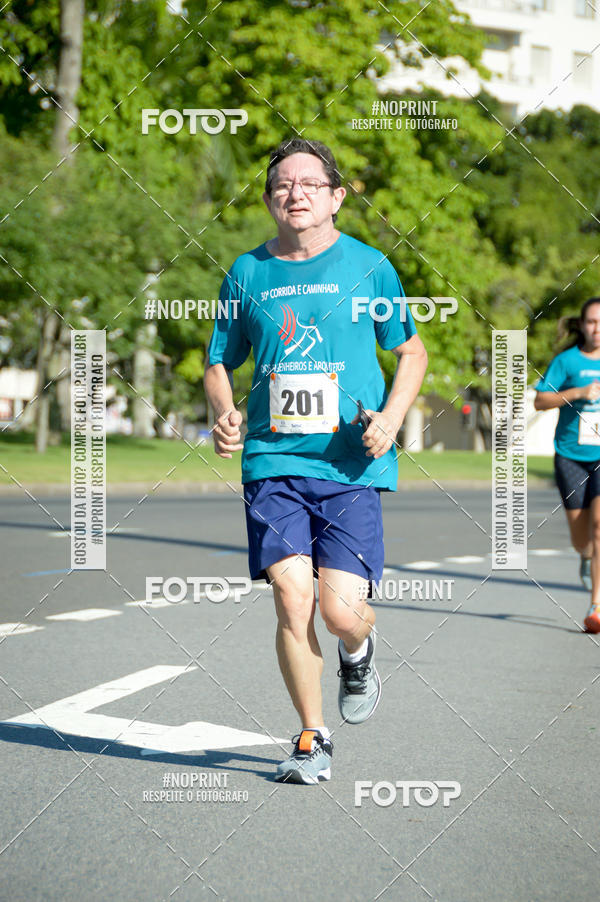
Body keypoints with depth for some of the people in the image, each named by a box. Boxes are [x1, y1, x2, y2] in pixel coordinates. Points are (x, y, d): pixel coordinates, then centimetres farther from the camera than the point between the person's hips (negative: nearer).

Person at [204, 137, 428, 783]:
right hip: (273, 461, 1)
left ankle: (357, 654, 29)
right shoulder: (248, 273, 9)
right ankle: (312, 739, 9)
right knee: (292, 599, -9)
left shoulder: (367, 266, 4)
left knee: (341, 610, -10)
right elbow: (220, 365, 18)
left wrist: (390, 417, -5)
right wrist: (224, 415, -3)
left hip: (350, 464, -1)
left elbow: (412, 352, 13)